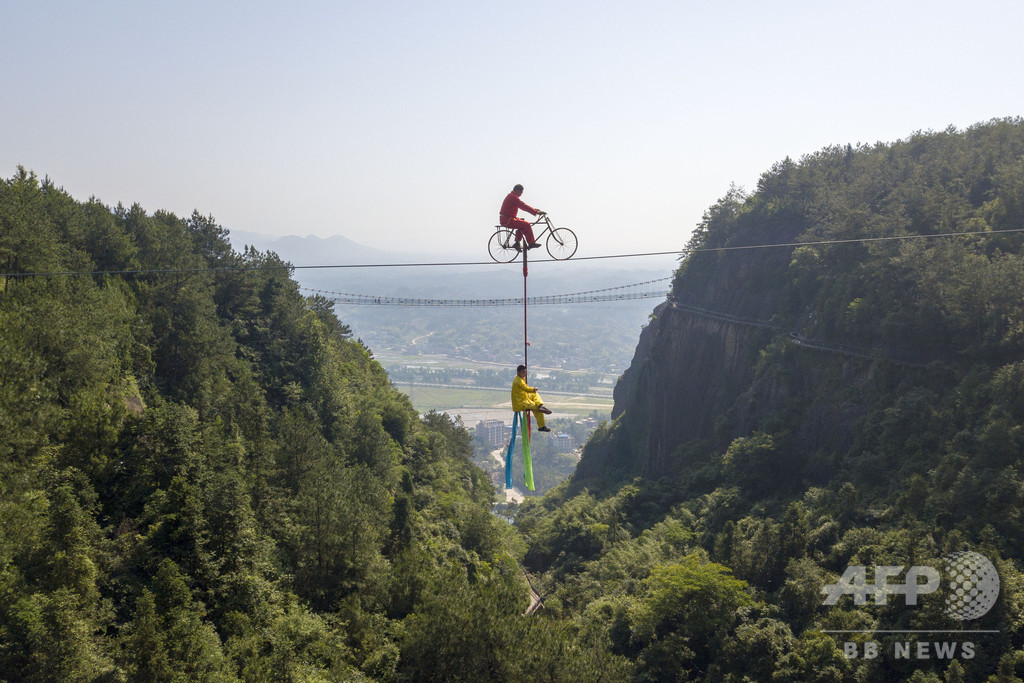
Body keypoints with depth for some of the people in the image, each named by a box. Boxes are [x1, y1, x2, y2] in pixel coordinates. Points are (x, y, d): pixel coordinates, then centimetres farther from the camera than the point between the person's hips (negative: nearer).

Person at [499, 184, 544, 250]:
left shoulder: (511, 196, 19)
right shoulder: (513, 197, -15)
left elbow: (523, 205, 22)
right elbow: (524, 206, -21)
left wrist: (534, 210, 16)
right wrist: (536, 212, -20)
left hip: (504, 219, 11)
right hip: (507, 220, -11)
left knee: (522, 225, 21)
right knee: (527, 225, -11)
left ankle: (517, 243, 18)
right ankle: (531, 243, -4)